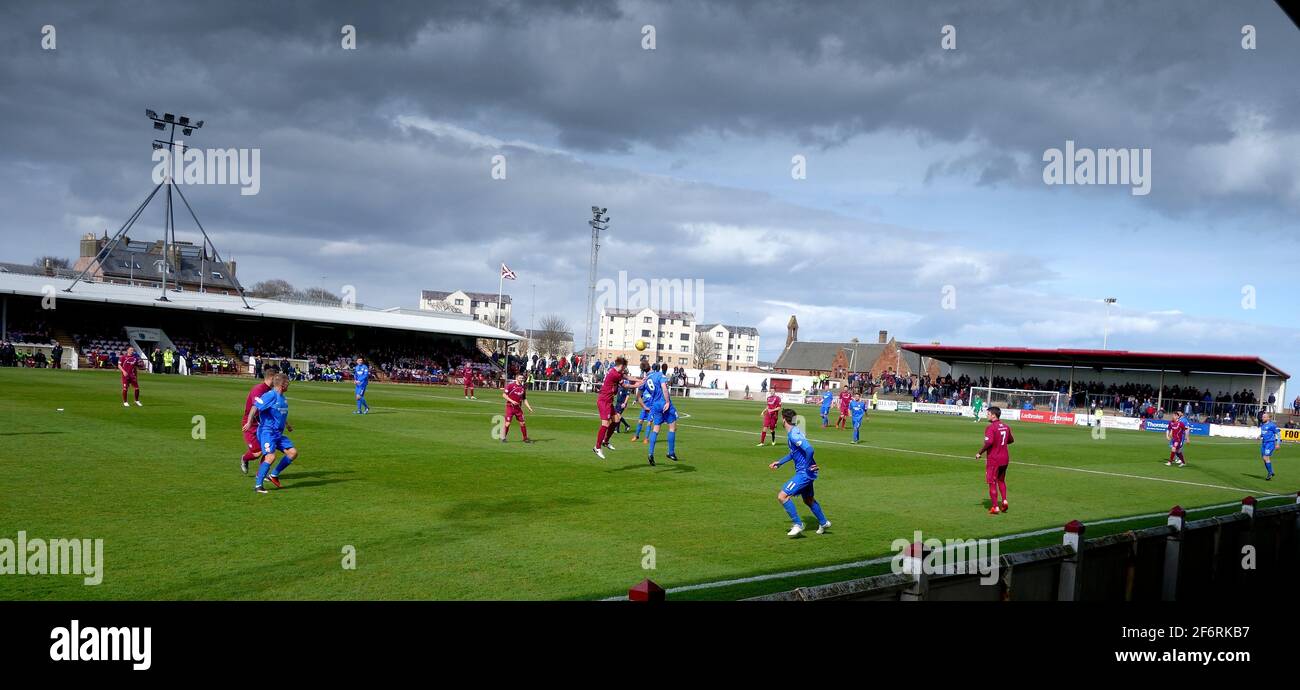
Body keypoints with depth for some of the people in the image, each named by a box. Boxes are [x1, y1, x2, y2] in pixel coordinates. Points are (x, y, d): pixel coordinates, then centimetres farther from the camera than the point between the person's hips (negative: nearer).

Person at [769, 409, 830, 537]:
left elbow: (809, 449, -35)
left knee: (782, 496, -13)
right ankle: (823, 523, 44)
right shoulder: (793, 432, 10)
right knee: (808, 499, 27)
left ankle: (798, 524, -4)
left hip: (805, 472, -10)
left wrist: (808, 466, -23)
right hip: (805, 472, 10)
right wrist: (780, 462, 27)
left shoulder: (794, 434, -22)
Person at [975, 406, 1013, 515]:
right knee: (1001, 481, 23)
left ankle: (995, 507, 3)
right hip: (1005, 458, 7)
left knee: (992, 483, 2)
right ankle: (1004, 501, 11)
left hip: (994, 459, -7)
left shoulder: (990, 427, -17)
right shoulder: (1006, 426, 7)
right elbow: (1011, 440, 19)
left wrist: (980, 453, -18)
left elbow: (989, 442, -29)